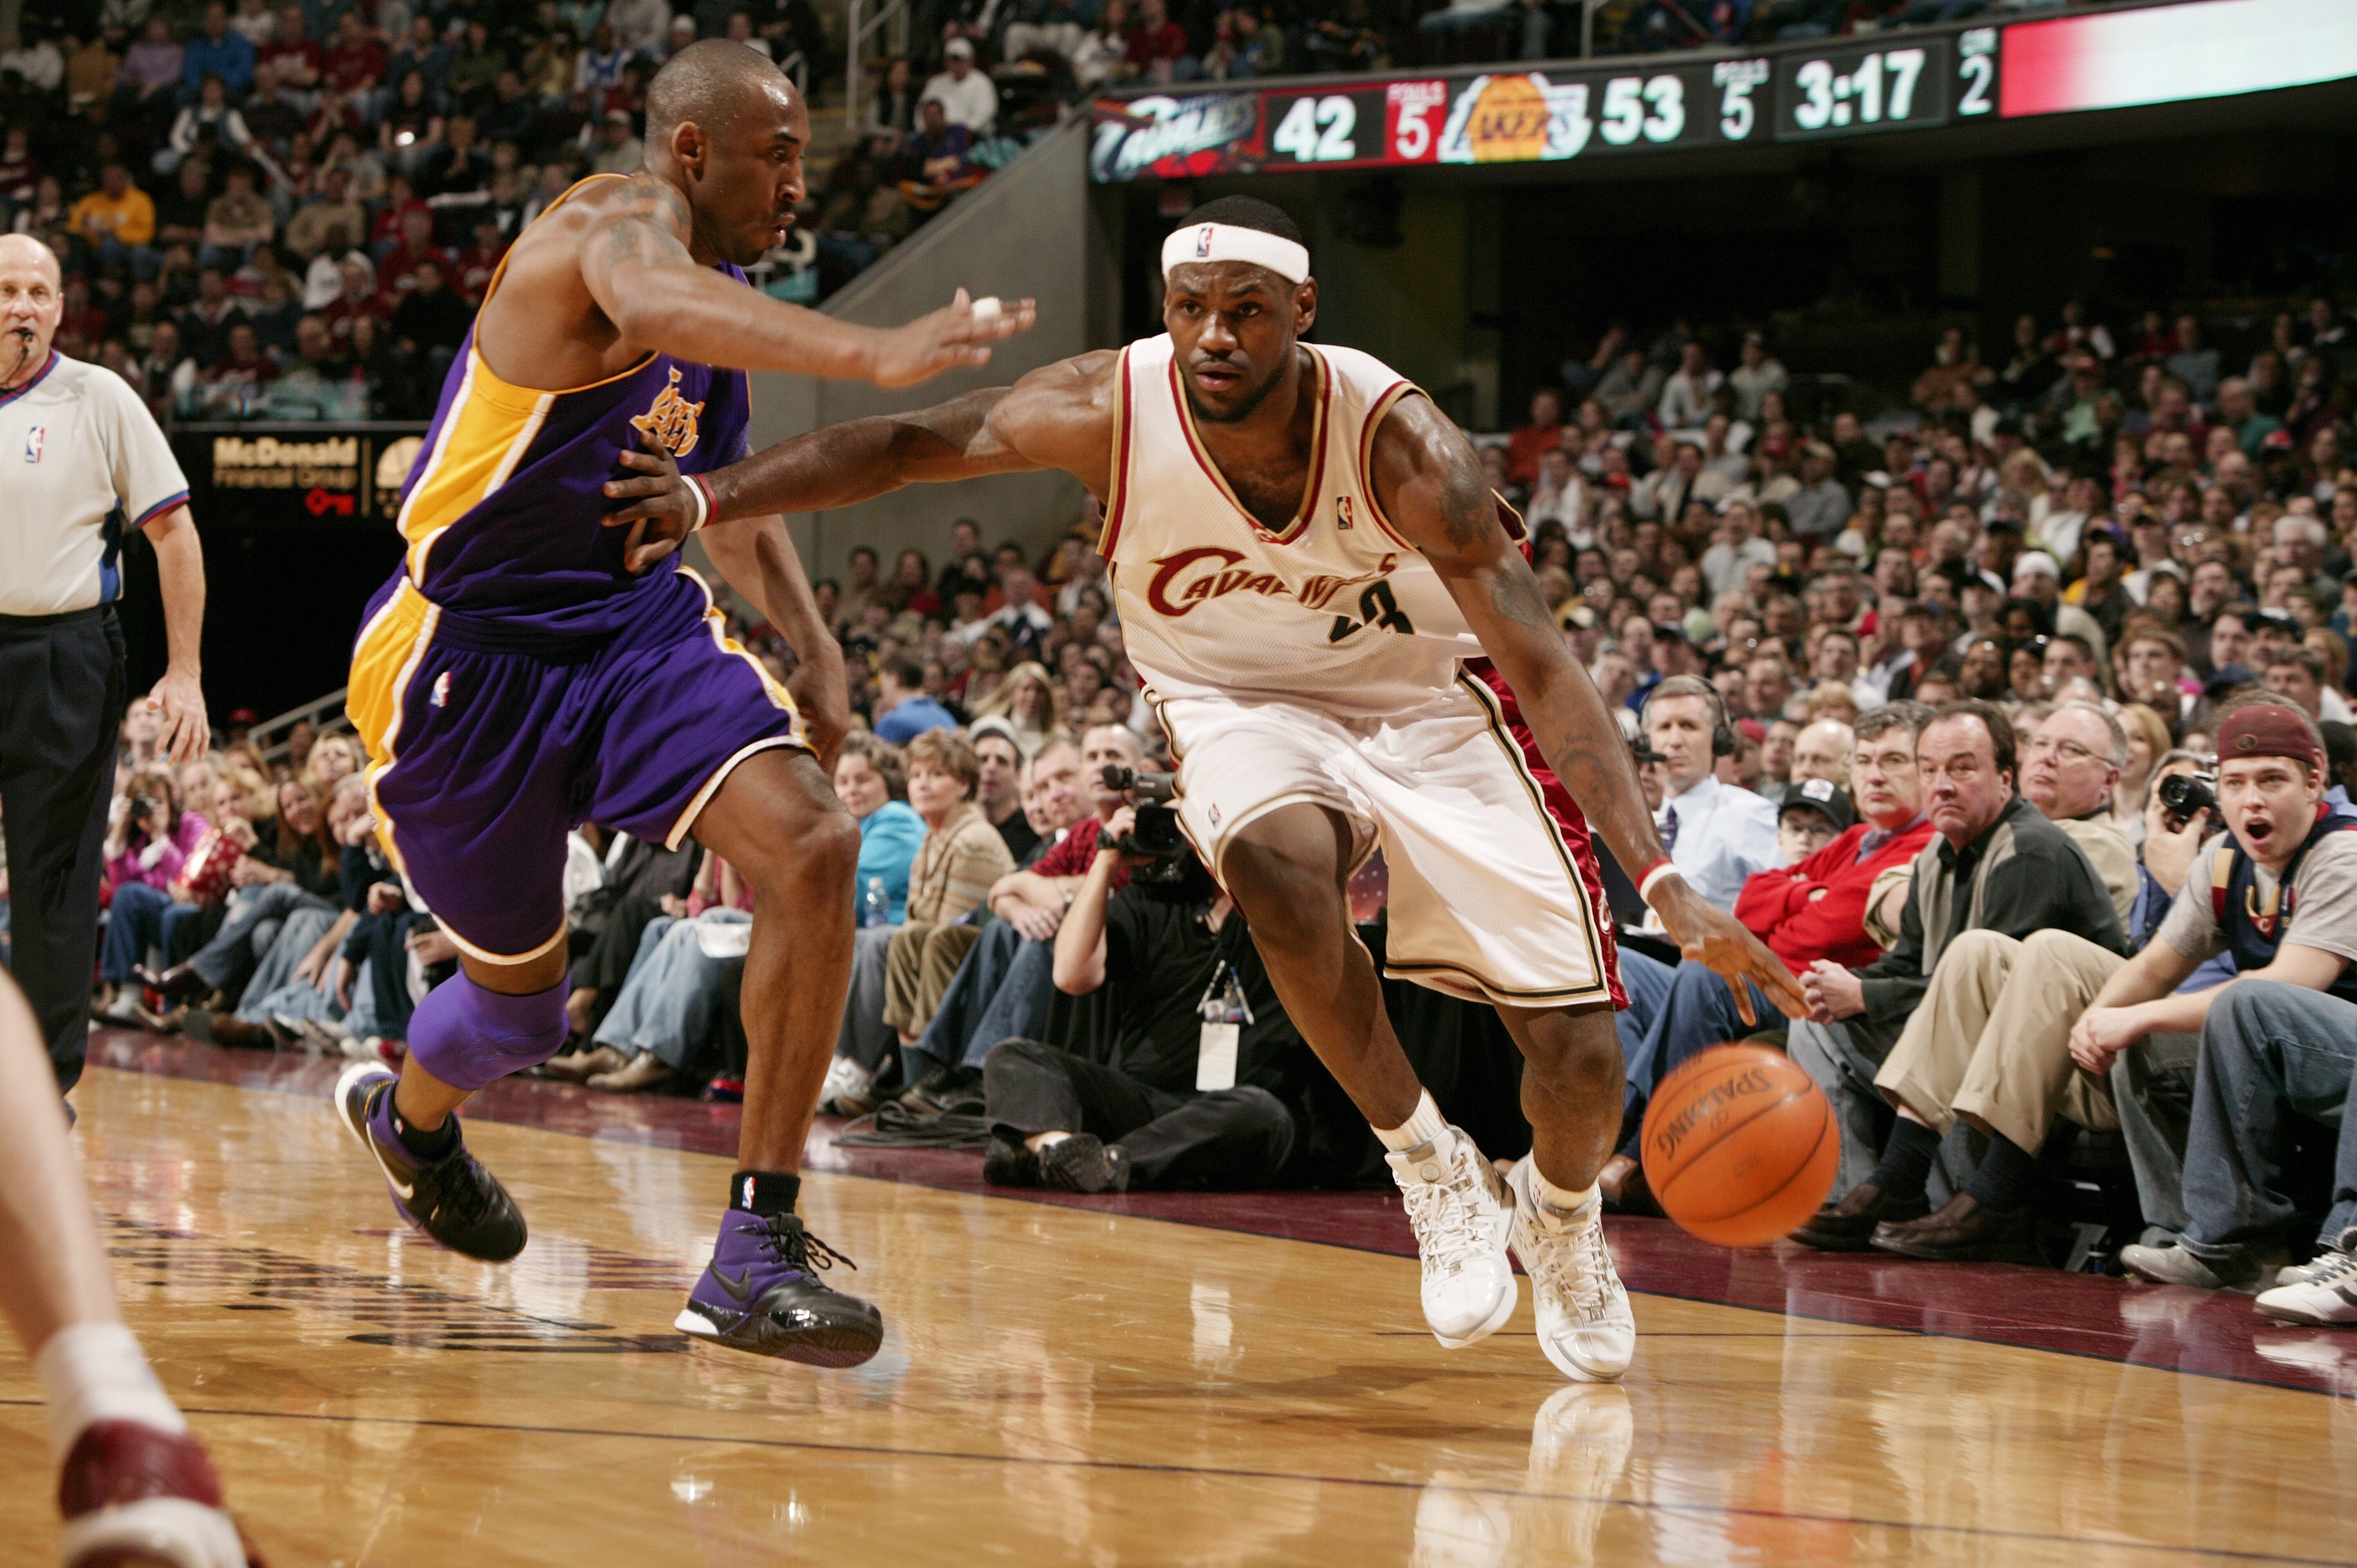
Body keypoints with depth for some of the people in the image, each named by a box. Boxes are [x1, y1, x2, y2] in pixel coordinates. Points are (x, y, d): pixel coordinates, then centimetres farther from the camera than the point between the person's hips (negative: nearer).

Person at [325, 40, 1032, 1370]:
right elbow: (651, 304, -47)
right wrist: (869, 353, -64)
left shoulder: (721, 286, 7)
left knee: (814, 848, -19)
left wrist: (811, 645, 8)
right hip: (469, 658, -6)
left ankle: (762, 1246, -15)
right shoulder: (614, 227, -19)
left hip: (635, 623, 6)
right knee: (523, 994, 10)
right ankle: (410, 1115, 49)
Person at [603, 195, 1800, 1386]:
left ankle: (1560, 1215, 30)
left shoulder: (1398, 443, -29)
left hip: (1423, 705, -1)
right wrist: (710, 497, -26)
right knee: (1278, 865, -37)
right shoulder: (1113, 411, -25)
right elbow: (900, 447, -12)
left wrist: (1664, 882, -41)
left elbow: (1543, 671, -31)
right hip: (1244, 705, 1)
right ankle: (1432, 1169, -12)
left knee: (1578, 1053, -10)